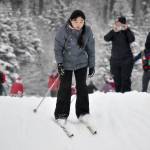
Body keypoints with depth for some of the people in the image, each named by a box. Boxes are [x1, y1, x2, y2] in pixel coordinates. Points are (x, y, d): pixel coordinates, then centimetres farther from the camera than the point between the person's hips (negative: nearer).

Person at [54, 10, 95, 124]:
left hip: (81, 63, 2)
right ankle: (61, 114, 6)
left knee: (82, 86, 0)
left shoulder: (87, 31, -11)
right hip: (66, 63, -2)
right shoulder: (64, 31, -19)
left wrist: (92, 65, 3)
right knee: (65, 88, -2)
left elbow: (91, 49, 0)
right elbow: (58, 47, -12)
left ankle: (83, 112, 9)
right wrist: (59, 63, -20)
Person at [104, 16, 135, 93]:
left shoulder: (127, 32, 1)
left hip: (126, 59, -2)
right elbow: (106, 38, -13)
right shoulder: (113, 33, 6)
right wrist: (114, 31, -26)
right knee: (117, 79, 6)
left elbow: (132, 39, -19)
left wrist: (127, 29, -27)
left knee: (125, 78, -7)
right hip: (115, 60, 3)